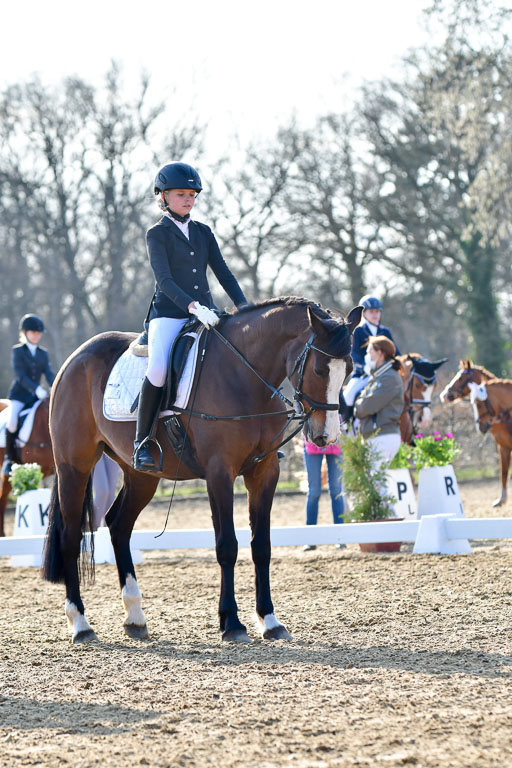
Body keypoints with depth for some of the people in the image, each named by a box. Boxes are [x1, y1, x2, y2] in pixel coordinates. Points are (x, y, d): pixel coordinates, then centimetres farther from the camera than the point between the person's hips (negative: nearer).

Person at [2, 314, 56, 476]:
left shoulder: (43, 354, 13)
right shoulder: (17, 351, -1)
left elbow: (49, 374, 2)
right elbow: (20, 376, -13)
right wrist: (37, 389, -26)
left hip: (36, 396, 5)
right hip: (19, 395, -4)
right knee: (12, 421, -27)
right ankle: (9, 457, -11)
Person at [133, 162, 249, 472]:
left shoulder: (204, 233, 17)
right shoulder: (157, 234, 1)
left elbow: (223, 273, 13)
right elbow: (164, 280, -12)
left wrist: (244, 306, -3)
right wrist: (193, 307, -26)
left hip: (205, 313, 5)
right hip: (169, 314, -5)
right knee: (159, 368, -32)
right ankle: (141, 443, -20)